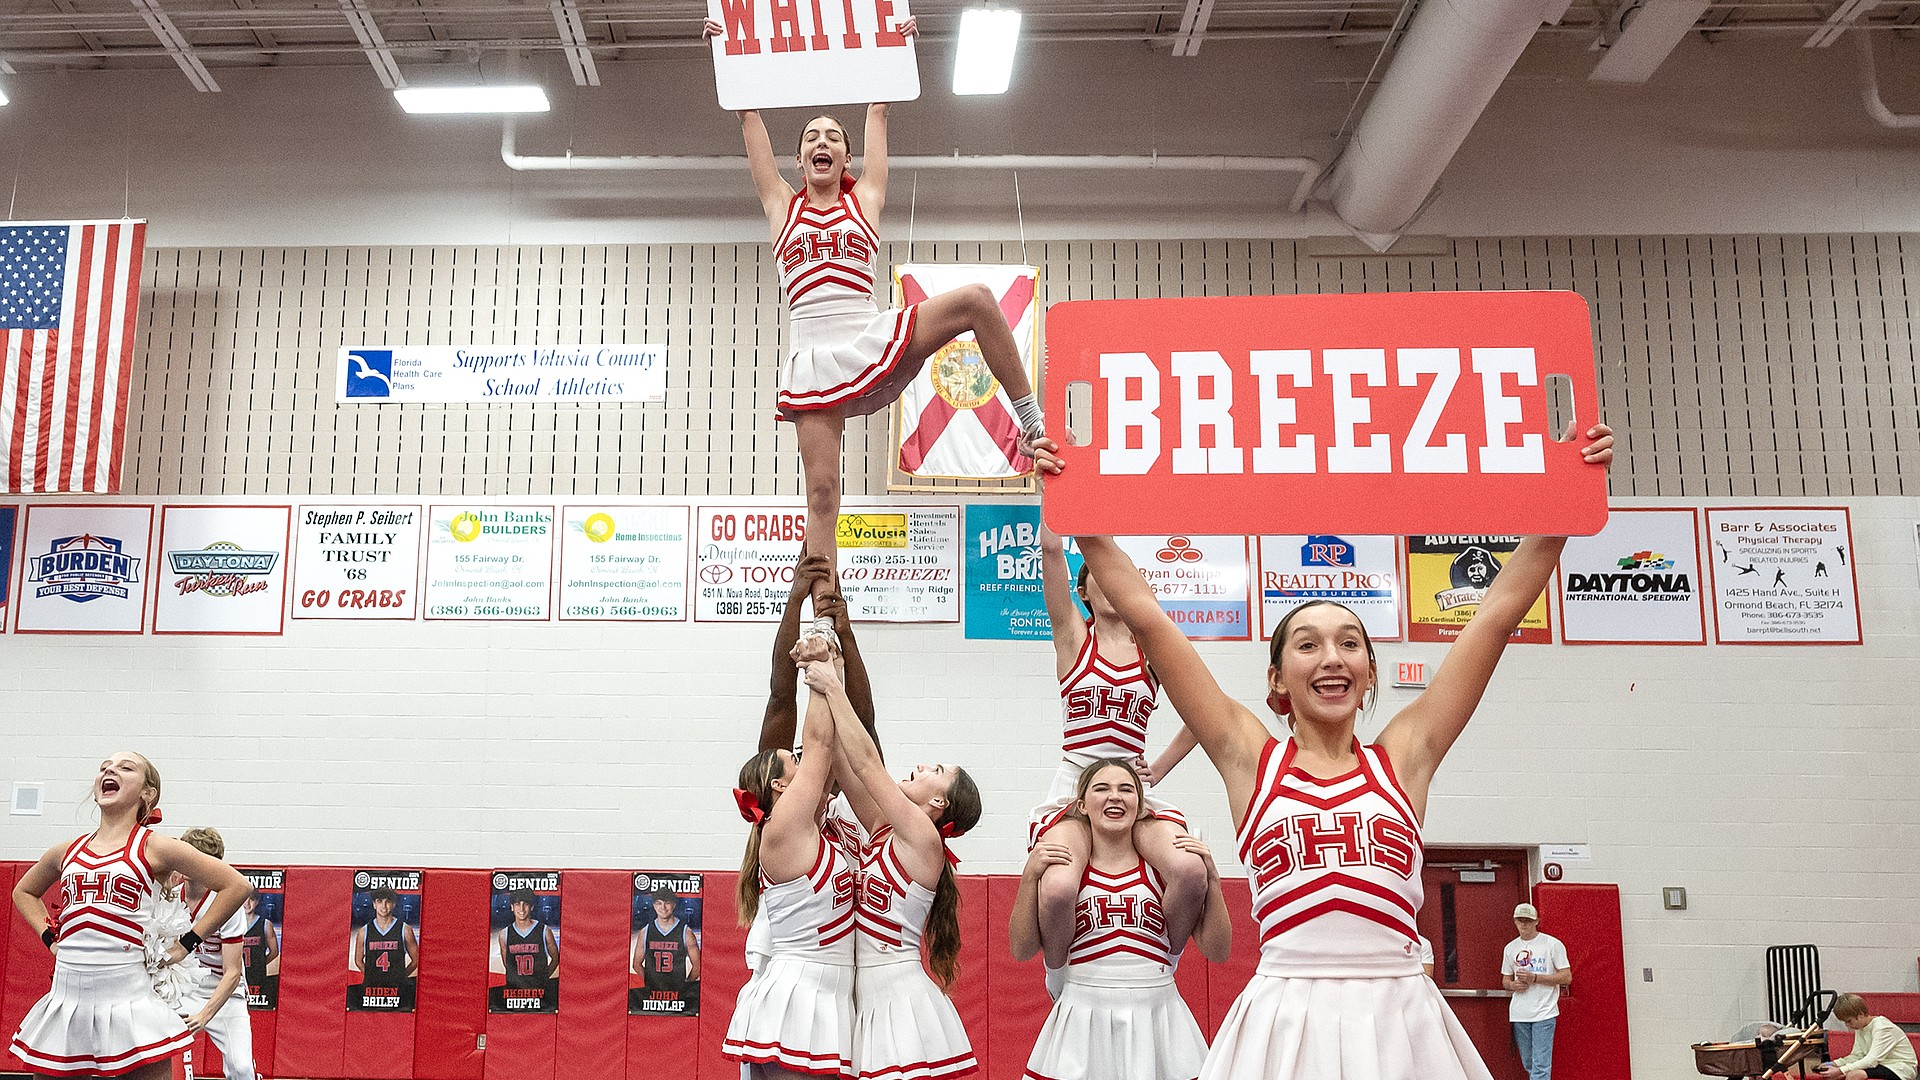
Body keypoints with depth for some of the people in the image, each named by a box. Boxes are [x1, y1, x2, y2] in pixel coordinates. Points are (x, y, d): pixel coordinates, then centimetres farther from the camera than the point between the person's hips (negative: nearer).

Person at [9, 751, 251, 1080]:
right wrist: (49, 937, 16)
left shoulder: (153, 848, -1)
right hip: (65, 999, 4)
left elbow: (236, 885, -2)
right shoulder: (67, 853, 11)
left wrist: (186, 944, -2)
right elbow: (24, 892, 32)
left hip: (126, 1000, -4)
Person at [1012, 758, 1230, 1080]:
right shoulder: (1062, 867, 3)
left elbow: (1217, 952, 0)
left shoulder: (1164, 868, 3)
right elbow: (1022, 950, -2)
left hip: (1157, 1020, 1)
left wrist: (1211, 877, -9)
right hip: (1083, 1023, 0)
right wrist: (1030, 875, -10)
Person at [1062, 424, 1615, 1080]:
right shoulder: (1252, 759, 6)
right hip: (1285, 1021, -1)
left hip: (1398, 1022, 1)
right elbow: (1146, 616, 4)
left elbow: (1500, 611, 8)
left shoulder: (1403, 757, 9)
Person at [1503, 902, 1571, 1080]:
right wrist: (1513, 985, -4)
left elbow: (1567, 977, -5)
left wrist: (1534, 978, -14)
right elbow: (1505, 980, 20)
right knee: (1528, 1064, 12)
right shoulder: (1510, 948, 11)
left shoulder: (1552, 944, -2)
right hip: (1519, 1013, 5)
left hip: (1544, 1012, -5)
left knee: (1540, 1065, -11)